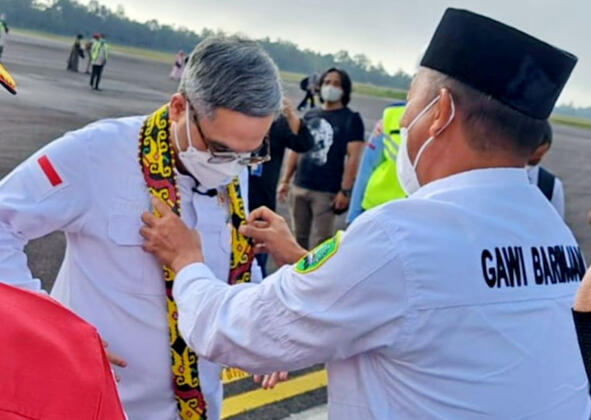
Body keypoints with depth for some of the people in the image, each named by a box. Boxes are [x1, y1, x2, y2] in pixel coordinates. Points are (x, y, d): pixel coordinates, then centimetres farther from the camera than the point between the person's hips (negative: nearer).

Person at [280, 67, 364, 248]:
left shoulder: (351, 119, -1)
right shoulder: (309, 116, 13)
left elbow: (353, 157, -8)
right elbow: (296, 149, 18)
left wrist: (345, 190, -16)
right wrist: (285, 180, 12)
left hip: (327, 191, -5)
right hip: (300, 187, 5)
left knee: (318, 245, -8)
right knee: (300, 240, 11)